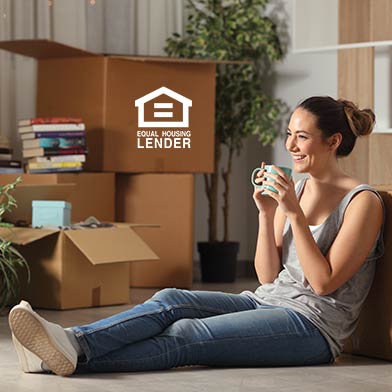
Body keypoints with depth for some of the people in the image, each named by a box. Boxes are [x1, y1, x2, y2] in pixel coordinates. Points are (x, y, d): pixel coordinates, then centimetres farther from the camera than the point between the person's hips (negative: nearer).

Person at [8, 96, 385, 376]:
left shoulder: (363, 202, -7)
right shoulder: (294, 189, 15)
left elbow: (324, 282, -13)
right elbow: (268, 275, 10)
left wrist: (295, 213, -17)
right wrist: (266, 213, -3)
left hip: (313, 323, -7)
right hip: (266, 301, 7)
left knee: (185, 336, -28)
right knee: (171, 301, -21)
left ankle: (75, 356, -43)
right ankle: (71, 342, -39)